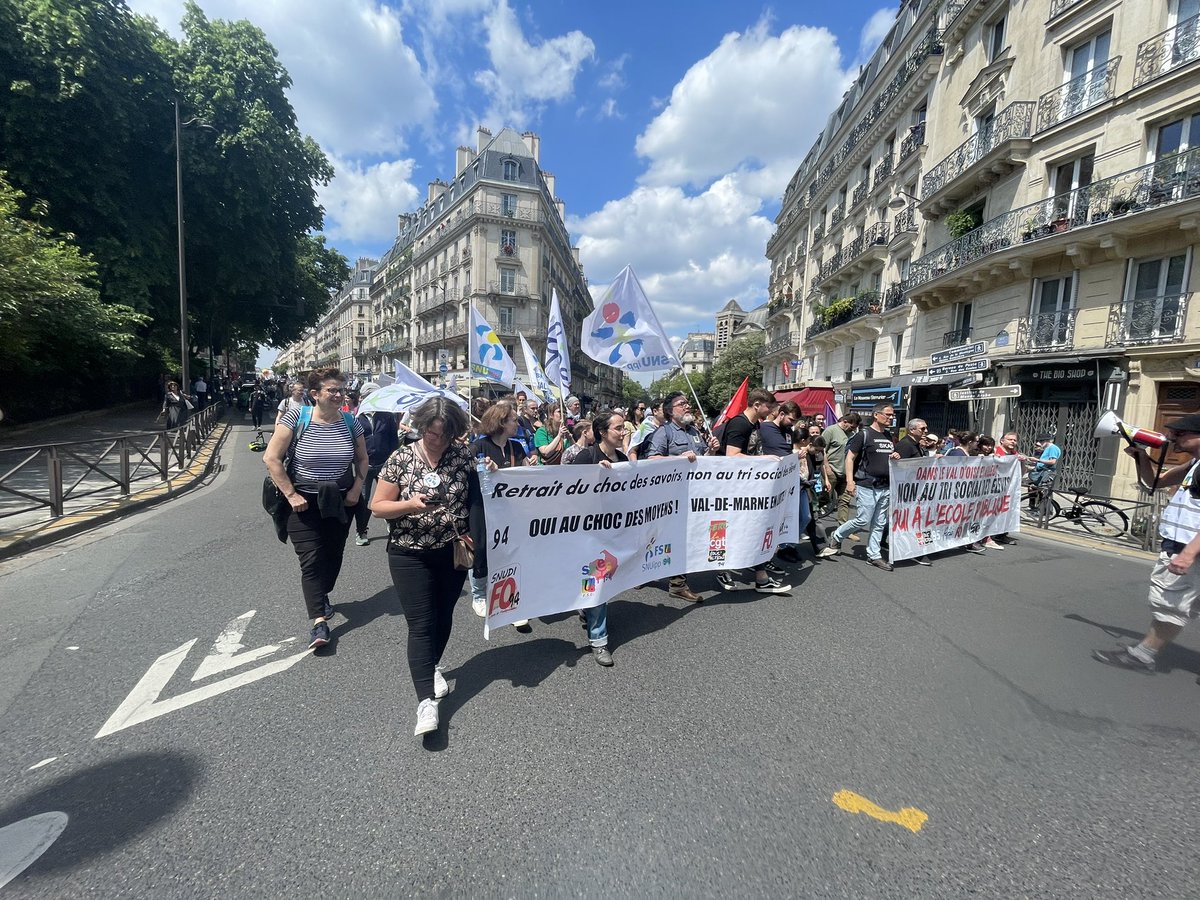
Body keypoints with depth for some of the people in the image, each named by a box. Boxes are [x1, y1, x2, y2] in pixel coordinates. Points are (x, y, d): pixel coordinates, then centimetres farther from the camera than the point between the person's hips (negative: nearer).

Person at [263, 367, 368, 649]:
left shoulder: (350, 422, -2)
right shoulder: (296, 418, -12)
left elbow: (362, 459, 10)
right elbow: (271, 458, -12)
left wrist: (356, 489, -2)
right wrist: (290, 494, -15)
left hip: (340, 502, 4)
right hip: (304, 503, -3)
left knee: (333, 555, 15)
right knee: (311, 560, -4)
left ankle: (322, 596, 41)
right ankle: (319, 622, 1)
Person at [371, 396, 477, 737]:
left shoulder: (464, 454, -4)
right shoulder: (400, 459, -9)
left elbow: (478, 496, 6)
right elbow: (378, 506, -6)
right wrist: (410, 504, -24)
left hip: (453, 552, 3)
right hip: (411, 556, -3)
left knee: (443, 617, 19)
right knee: (421, 626, -3)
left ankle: (432, 667, 45)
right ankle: (426, 702, 3)